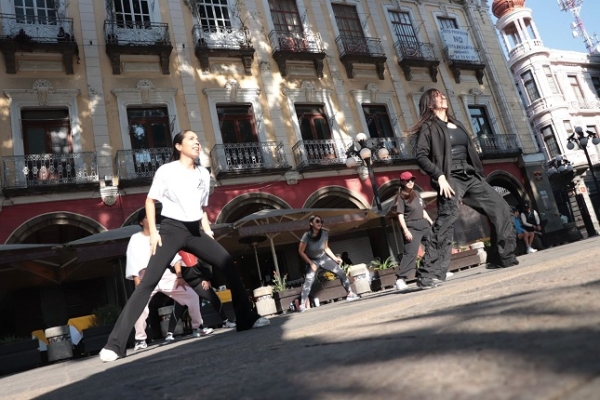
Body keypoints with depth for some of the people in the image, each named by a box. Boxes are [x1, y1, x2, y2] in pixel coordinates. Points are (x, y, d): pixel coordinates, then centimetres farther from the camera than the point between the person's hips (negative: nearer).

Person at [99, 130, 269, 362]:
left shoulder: (204, 174, 11)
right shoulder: (166, 171, -4)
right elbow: (150, 201, 2)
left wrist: (208, 232, 8)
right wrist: (153, 231, -8)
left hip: (195, 231, 5)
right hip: (171, 230, -5)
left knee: (229, 266, -3)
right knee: (148, 283, -13)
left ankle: (246, 319, 9)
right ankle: (115, 344, -11)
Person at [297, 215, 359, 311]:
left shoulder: (324, 233, -14)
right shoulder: (307, 235, -26)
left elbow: (326, 248, 3)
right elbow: (301, 251, -17)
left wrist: (335, 258, -3)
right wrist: (311, 263, -19)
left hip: (323, 257, 4)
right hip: (312, 260, -4)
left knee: (341, 273, -3)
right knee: (308, 281, -21)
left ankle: (350, 294, 12)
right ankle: (302, 304, -18)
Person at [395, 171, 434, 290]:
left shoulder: (417, 194, 15)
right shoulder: (401, 197, -5)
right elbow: (400, 215, -12)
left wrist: (431, 222, 17)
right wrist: (406, 230, -21)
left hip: (424, 225, 8)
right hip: (411, 227, -7)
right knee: (410, 253, -16)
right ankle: (401, 279, -17)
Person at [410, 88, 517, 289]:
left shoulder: (457, 124, 24)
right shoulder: (429, 126, 1)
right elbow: (421, 155, -11)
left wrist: (479, 173, 17)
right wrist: (439, 176, -22)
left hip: (470, 177, 8)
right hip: (451, 179, -8)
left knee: (501, 209, 5)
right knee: (445, 223, -20)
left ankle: (504, 258, 18)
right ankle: (429, 274, -20)